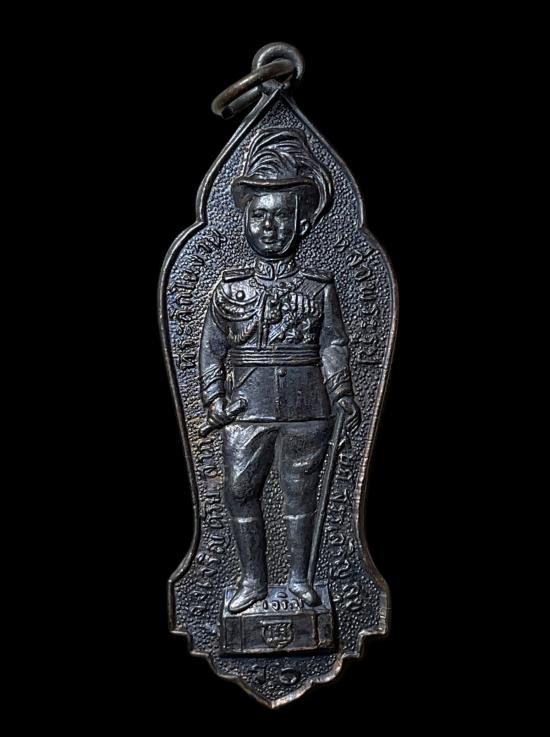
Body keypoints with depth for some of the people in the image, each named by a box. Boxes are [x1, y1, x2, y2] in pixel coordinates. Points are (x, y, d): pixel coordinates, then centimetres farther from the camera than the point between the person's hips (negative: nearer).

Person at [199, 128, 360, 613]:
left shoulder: (319, 288, 1)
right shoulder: (231, 288, 3)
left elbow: (333, 345, 2)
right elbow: (211, 347, 5)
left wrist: (343, 394, -8)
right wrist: (214, 396, -5)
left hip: (305, 411, -1)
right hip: (246, 411, 1)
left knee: (301, 494, 8)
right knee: (240, 493, 4)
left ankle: (300, 577, 24)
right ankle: (253, 580, 21)